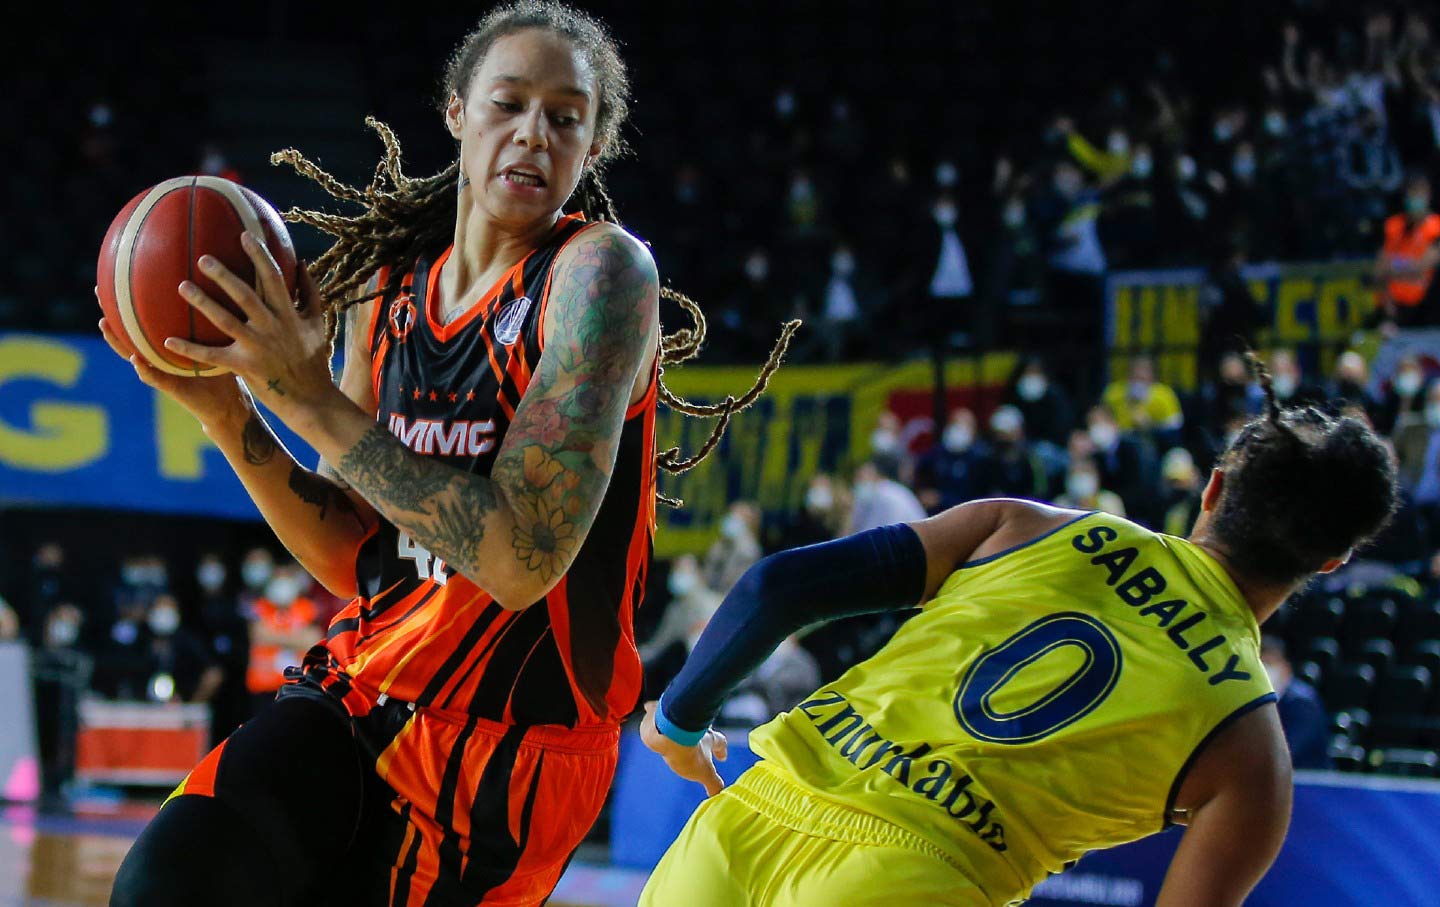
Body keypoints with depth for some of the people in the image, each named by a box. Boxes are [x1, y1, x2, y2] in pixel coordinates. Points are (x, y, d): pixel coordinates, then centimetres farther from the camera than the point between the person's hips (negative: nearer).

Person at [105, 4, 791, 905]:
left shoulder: (603, 271, -13)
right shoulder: (389, 289, 6)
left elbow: (522, 558, -23)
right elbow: (351, 557, 8)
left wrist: (311, 399, -22)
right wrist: (226, 408, -7)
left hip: (508, 746, -4)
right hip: (358, 694, 4)